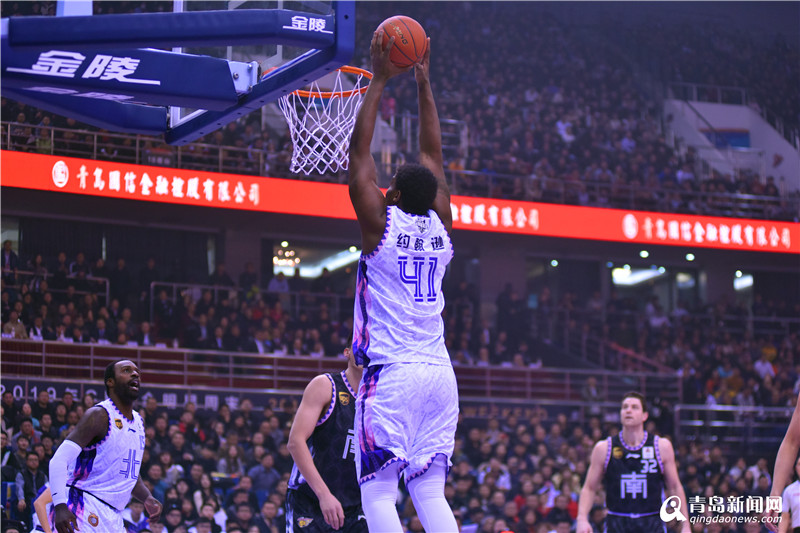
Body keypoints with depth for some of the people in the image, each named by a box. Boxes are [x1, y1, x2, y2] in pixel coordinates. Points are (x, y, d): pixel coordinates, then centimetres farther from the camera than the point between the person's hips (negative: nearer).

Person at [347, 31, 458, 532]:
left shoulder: (381, 224, -5)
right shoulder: (440, 226, 8)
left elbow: (359, 155, 0)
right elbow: (434, 158, 18)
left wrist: (380, 81, 3)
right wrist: (423, 84, 22)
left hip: (391, 375, -5)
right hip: (439, 374, 5)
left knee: (378, 491, -3)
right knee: (431, 491, 7)